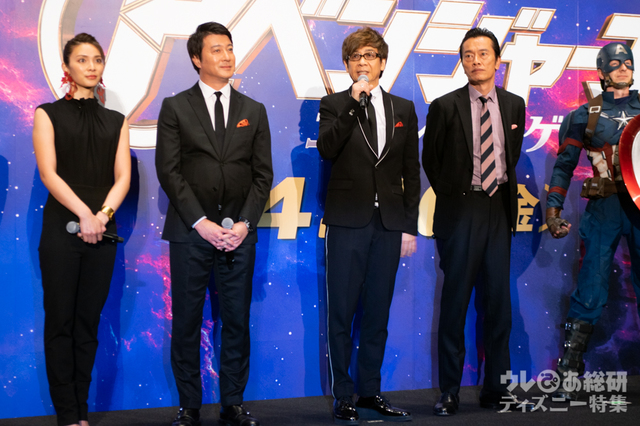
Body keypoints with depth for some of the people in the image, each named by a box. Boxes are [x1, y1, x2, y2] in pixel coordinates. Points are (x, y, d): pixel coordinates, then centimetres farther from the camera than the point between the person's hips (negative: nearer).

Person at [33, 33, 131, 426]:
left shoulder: (116, 121, 13)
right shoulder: (49, 114, 4)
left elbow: (123, 177, 4)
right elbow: (48, 173, -7)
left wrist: (104, 213, -14)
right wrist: (84, 215, -17)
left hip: (102, 231, 3)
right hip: (61, 228, -3)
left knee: (89, 323, 7)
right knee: (61, 323, 0)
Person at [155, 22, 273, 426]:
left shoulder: (254, 111, 13)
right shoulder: (175, 108, 5)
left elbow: (263, 174, 8)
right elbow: (169, 170, -3)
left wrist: (245, 223, -6)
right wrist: (200, 222, -12)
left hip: (239, 234, 2)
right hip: (190, 231, -2)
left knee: (237, 321, 5)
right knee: (187, 321, 3)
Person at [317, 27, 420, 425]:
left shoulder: (403, 108, 11)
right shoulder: (334, 104, 4)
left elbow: (411, 171, 10)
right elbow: (327, 149, -15)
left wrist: (410, 226, 5)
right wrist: (354, 102, -17)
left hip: (389, 223, 3)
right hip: (347, 222, -2)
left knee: (378, 312, 9)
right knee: (342, 313, 1)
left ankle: (371, 393, 20)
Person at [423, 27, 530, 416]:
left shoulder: (514, 105, 9)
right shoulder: (445, 107, -1)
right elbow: (431, 159, 7)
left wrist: (503, 191, 12)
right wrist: (451, 195, 7)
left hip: (499, 208, 3)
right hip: (460, 210, -3)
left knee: (499, 299, 6)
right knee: (456, 299, 0)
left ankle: (495, 387, 16)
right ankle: (450, 391, 8)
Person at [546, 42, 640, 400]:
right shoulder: (586, 115, 8)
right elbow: (565, 164, 7)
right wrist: (553, 208, -2)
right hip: (604, 208, -2)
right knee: (591, 291, -6)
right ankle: (569, 375, -1)